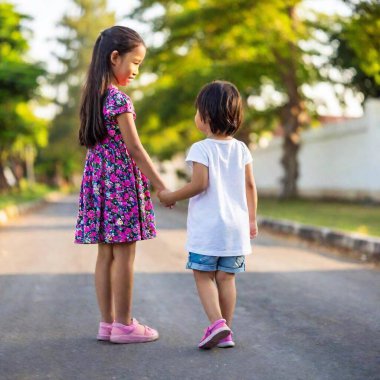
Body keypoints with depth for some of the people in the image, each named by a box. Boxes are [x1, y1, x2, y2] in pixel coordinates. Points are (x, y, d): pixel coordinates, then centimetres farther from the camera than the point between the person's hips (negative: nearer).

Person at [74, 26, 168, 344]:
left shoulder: (94, 95, 12)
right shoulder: (119, 99, -14)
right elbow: (134, 149, -16)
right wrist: (161, 186, -11)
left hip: (98, 179, 8)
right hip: (121, 180, -8)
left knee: (106, 254, 10)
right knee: (124, 255, -1)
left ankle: (108, 323, 16)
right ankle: (124, 325, 6)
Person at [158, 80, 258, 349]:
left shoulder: (201, 149, -10)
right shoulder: (241, 149, 6)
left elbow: (199, 184, -17)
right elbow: (250, 186, 8)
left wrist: (171, 197, -3)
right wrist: (252, 219, 16)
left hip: (207, 226, -5)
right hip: (235, 226, 5)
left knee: (203, 275, 5)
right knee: (226, 278, 10)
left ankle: (217, 322, -12)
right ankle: (225, 332, 14)